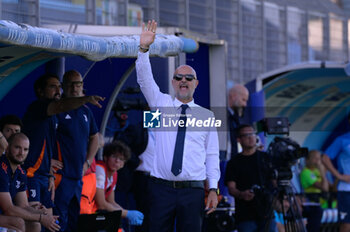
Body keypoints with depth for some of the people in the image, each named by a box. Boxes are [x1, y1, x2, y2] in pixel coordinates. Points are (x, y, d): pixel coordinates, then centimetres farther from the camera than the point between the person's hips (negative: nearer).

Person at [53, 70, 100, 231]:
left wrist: (87, 162, 17)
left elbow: (94, 137, 27)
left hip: (78, 175, 7)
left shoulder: (85, 111, 14)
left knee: (74, 218, 11)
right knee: (59, 218, -11)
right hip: (61, 174, -7)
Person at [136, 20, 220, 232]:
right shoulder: (161, 104, 10)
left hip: (193, 190, 0)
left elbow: (212, 155, 9)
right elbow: (145, 79, -3)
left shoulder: (206, 115, 10)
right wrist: (144, 49, -17)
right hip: (161, 188, 0)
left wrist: (213, 188, 1)